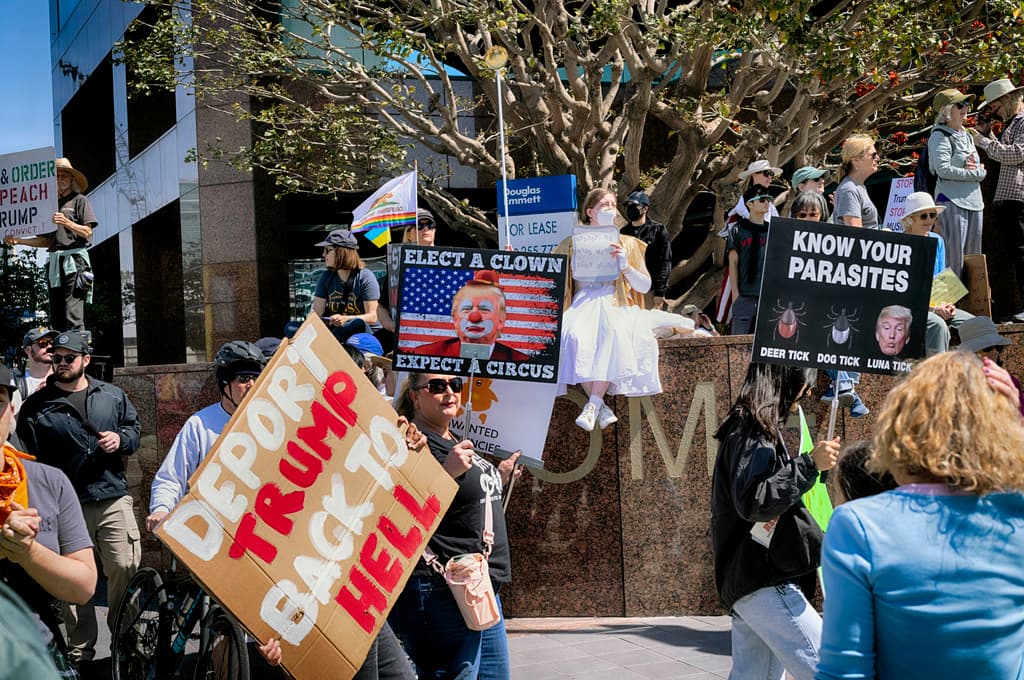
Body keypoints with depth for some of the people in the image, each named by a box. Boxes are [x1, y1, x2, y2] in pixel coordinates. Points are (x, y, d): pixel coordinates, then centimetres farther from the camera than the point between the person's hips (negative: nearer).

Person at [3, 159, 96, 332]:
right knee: (56, 317, 3)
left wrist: (67, 223, -20)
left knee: (73, 314, -16)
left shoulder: (80, 201, 6)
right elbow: (46, 241, 22)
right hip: (55, 262, 7)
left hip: (74, 260, -7)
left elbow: (87, 233, -5)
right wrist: (19, 241, 13)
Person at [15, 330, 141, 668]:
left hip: (114, 501, 1)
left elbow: (134, 428, 21)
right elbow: (28, 458, 4)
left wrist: (121, 439, -3)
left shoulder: (112, 395, 9)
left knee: (125, 571, -3)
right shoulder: (36, 406, 4)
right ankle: (80, 651, 17)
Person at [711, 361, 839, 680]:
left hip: (746, 579, 11)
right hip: (763, 582, -11)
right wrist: (809, 464, -24)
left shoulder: (747, 430, 20)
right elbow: (753, 502, -25)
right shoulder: (752, 434, -12)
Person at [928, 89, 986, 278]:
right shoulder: (940, 136, -5)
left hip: (974, 201, 8)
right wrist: (975, 173, -10)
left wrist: (979, 169, -4)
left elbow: (981, 170, 20)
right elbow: (943, 169, -19)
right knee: (953, 256, -11)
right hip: (952, 201, -8)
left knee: (973, 258, 8)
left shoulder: (967, 136, 20)